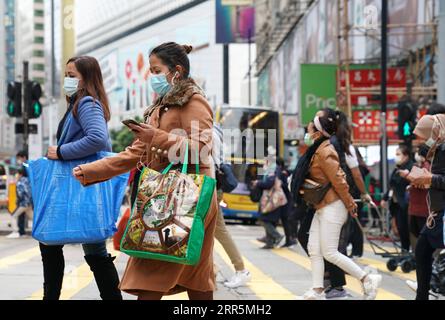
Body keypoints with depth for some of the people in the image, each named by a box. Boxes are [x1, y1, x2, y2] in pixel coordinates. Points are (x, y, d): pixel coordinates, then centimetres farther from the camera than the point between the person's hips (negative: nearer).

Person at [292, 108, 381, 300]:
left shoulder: (324, 151, -19)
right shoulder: (318, 148, 12)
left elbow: (338, 180, -19)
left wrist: (350, 206, -12)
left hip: (332, 207, -10)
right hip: (322, 207, 10)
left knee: (329, 252, -8)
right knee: (314, 249, 7)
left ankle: (368, 280, 0)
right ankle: (317, 292, 9)